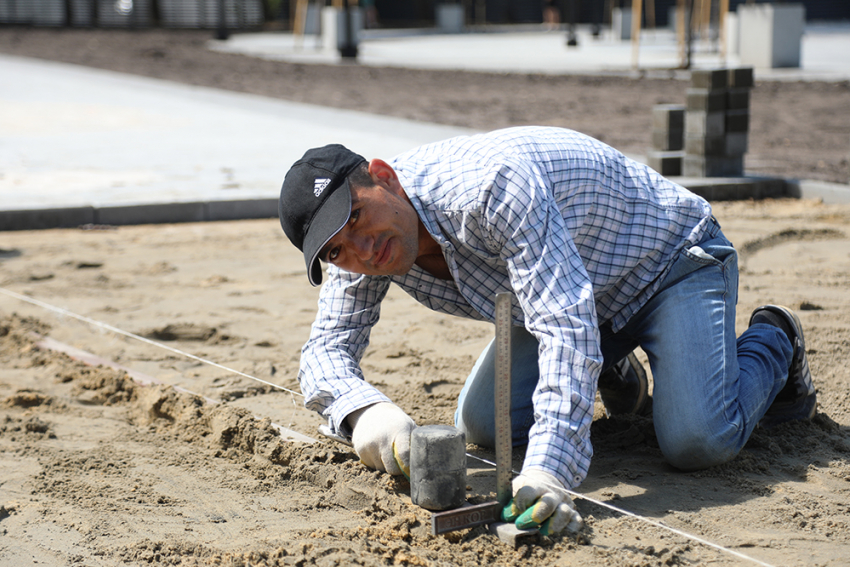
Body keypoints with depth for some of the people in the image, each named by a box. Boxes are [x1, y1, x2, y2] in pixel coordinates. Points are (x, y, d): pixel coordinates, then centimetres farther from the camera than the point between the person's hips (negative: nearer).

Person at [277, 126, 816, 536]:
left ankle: (772, 342, 8)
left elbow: (566, 323, -46)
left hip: (669, 256, -7)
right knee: (483, 426, -6)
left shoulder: (489, 185, -40)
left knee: (697, 441, -25)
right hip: (576, 288, 7)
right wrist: (364, 407, -41)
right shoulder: (364, 236, -15)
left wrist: (549, 467, -56)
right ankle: (610, 371, 22)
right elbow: (327, 348, -15)